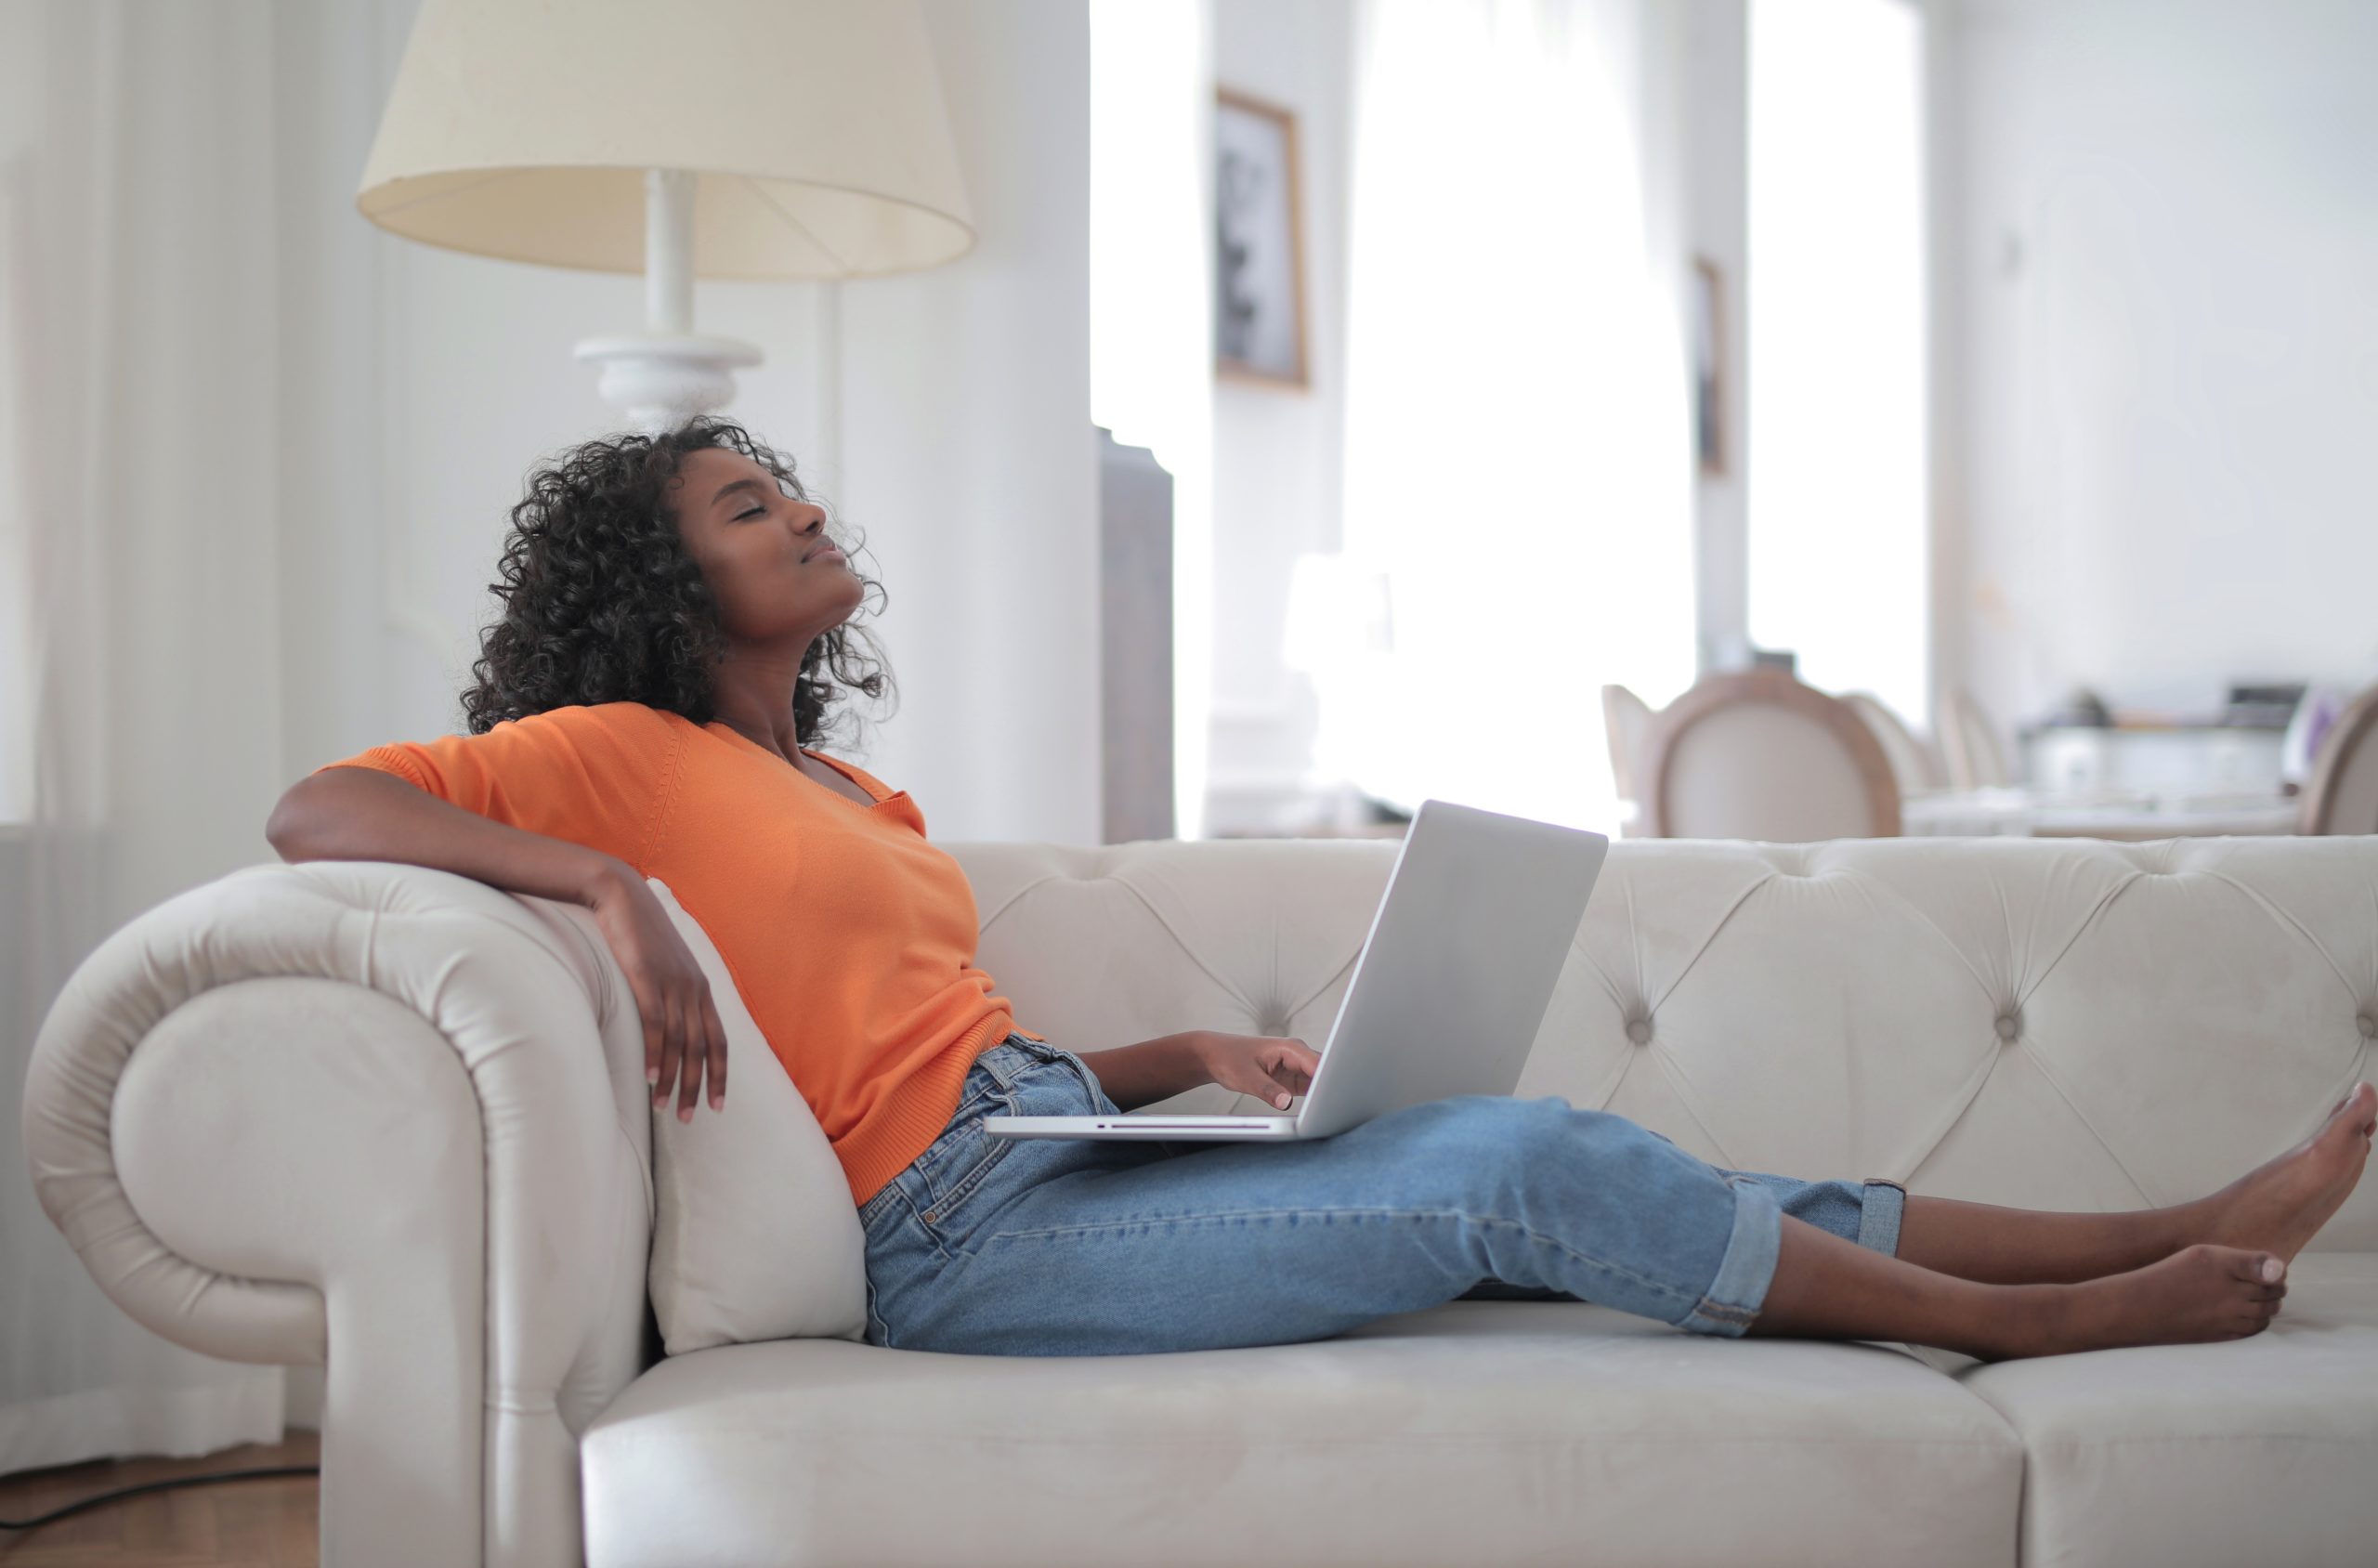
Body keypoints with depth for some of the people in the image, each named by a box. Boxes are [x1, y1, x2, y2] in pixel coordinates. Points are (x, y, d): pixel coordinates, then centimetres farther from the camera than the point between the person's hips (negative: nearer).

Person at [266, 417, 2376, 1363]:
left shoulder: (848, 791, 24)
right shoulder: (624, 758, 1)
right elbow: (314, 808, -11)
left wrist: (1188, 1054, 7)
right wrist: (605, 879, -24)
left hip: (1071, 1145, 8)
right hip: (968, 1233, -8)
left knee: (1562, 1151, -6)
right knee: (1520, 1168, -17)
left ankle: (2176, 1229, -5)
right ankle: (2033, 1320, -5)